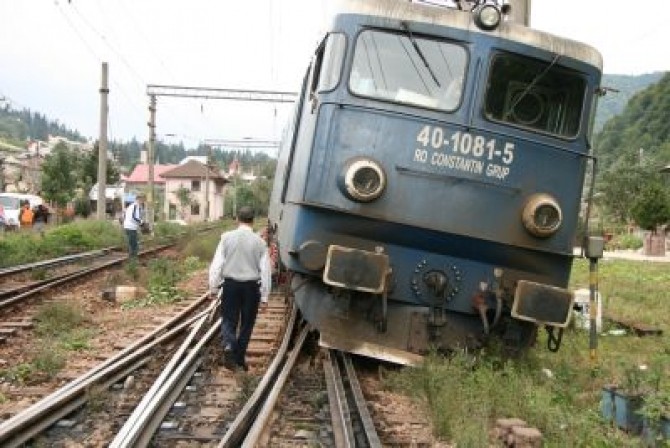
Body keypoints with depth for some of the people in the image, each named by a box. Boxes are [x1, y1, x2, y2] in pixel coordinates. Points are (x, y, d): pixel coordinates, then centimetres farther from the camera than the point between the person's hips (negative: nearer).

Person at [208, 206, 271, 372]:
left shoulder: (227, 237, -5)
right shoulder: (259, 242, -4)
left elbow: (217, 263, -6)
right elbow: (265, 270, -3)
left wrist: (213, 287, 4)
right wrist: (264, 296, 3)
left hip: (231, 284, 0)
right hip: (251, 286, 0)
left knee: (228, 320, 11)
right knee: (247, 323, 14)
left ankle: (228, 346, -16)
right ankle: (239, 358, 20)